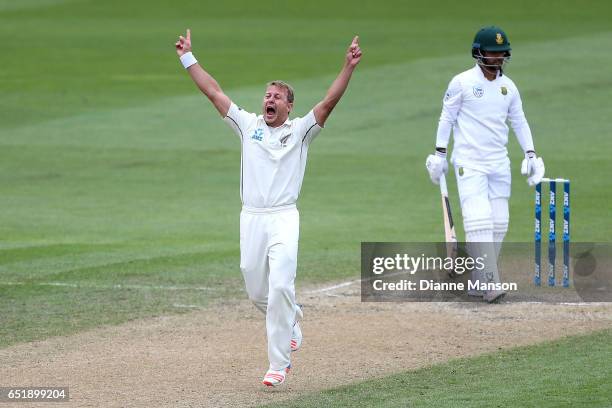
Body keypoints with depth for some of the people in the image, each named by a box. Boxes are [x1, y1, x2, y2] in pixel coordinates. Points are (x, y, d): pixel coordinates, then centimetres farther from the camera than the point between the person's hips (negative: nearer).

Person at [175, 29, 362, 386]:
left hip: (284, 219, -4)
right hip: (251, 219, 4)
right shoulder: (248, 125, 12)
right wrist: (188, 58, 10)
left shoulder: (301, 130, 5)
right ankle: (292, 320, 41)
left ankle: (279, 364, -12)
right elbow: (214, 92, 12)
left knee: (280, 288, -16)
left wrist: (349, 68, -20)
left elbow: (329, 103, -8)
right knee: (257, 292, 8)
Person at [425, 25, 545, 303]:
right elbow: (447, 118, -1)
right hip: (469, 162, -6)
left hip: (499, 163, 6)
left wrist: (530, 154, 8)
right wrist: (439, 154, -5)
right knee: (480, 221, -16)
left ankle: (479, 281, 12)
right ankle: (489, 283, -20)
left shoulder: (508, 86, 10)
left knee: (499, 223, 3)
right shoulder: (462, 82, -4)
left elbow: (519, 121, 17)